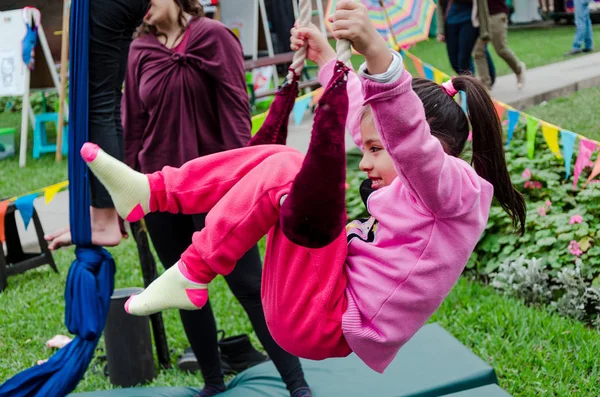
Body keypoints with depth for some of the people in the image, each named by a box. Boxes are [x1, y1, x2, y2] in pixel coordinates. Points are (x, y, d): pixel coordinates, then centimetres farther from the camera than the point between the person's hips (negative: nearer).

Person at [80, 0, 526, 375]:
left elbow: (409, 135, -34)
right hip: (334, 294, 10)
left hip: (325, 321, -10)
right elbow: (367, 112, 30)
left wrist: (376, 52, -48)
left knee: (285, 170, -19)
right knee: (278, 159, 9)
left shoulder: (458, 188, -10)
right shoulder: (422, 187, 17)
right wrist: (328, 60, 32)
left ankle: (191, 277, -12)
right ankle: (149, 192, 1)